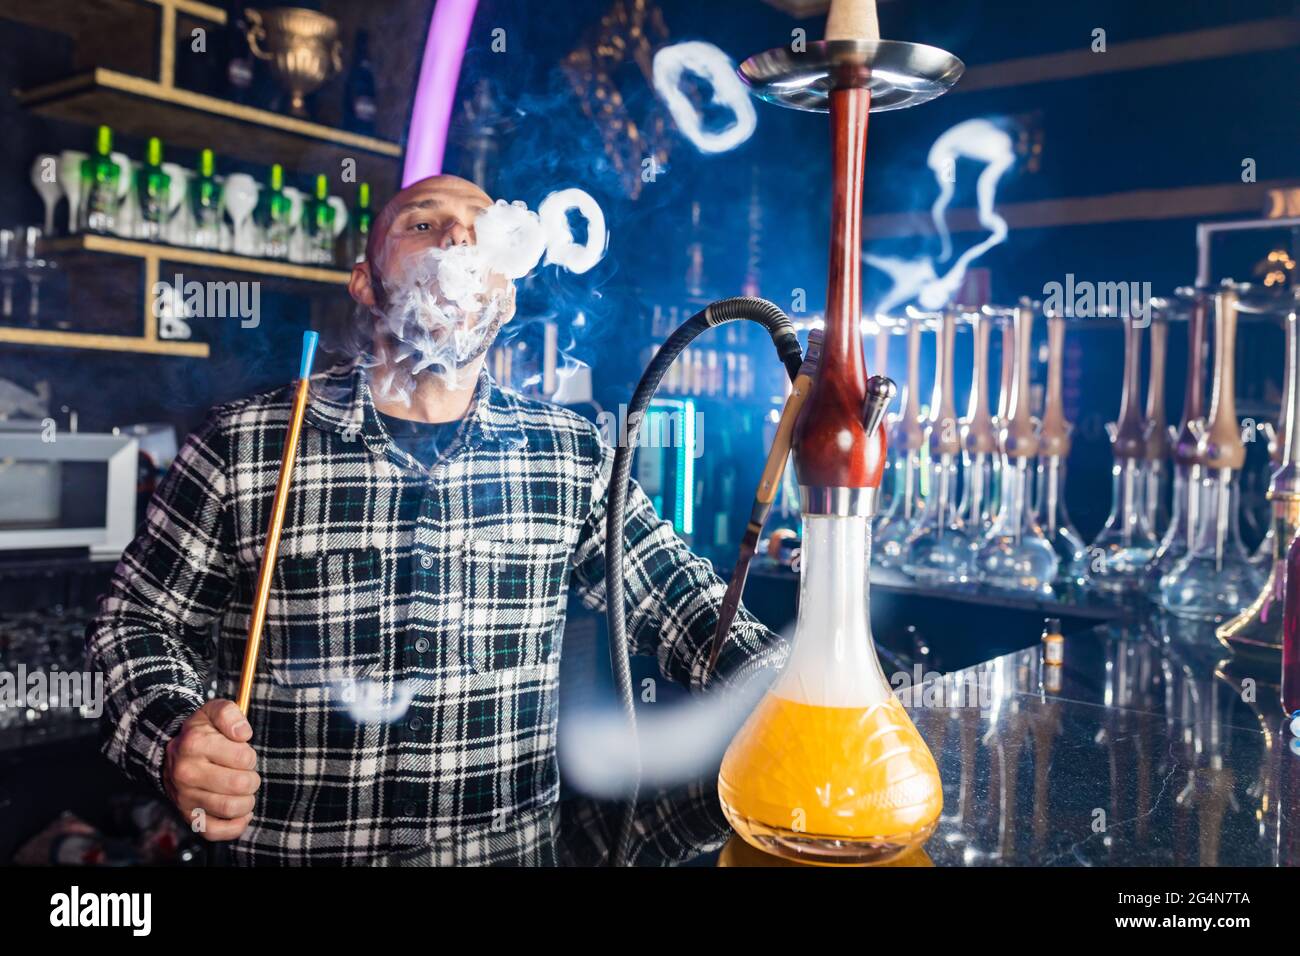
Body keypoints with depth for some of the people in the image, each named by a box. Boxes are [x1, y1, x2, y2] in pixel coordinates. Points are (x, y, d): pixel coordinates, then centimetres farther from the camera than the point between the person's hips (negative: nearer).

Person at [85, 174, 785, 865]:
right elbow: (137, 622, 2)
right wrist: (174, 741, -17)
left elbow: (675, 602, 1)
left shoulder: (570, 457, -2)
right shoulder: (241, 448, -7)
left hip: (515, 851, 0)